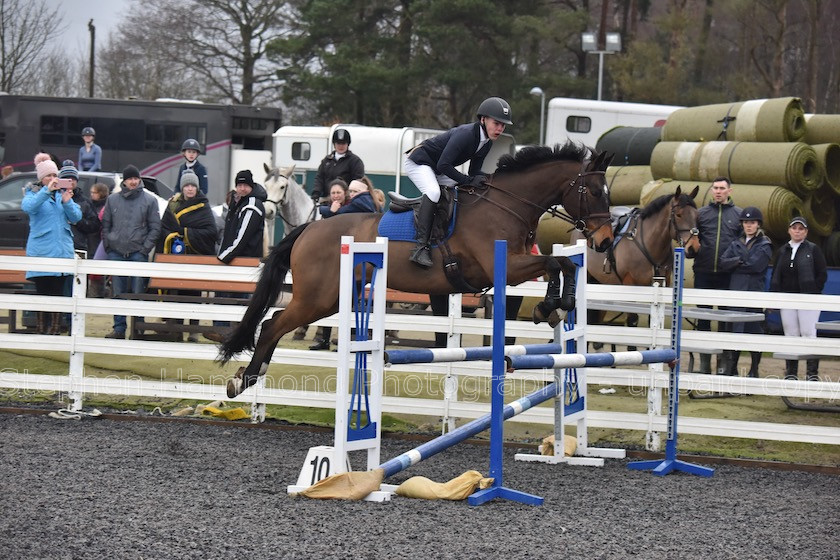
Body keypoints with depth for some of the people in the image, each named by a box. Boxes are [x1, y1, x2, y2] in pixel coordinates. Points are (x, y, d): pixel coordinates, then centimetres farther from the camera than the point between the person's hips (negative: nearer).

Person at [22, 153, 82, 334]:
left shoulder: (63, 193, 14)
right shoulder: (33, 192, 4)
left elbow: (76, 217, 6)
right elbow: (27, 207, -19)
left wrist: (67, 202, -12)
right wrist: (47, 190, -28)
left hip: (62, 249, 3)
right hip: (41, 250, -3)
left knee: (57, 292, 2)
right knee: (42, 291, -2)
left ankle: (55, 329, 4)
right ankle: (43, 328, 1)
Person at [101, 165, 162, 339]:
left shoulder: (149, 200, 4)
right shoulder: (113, 199, 11)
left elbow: (155, 227, 2)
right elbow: (105, 225, 14)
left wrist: (145, 248, -7)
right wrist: (108, 246, 3)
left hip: (138, 253, -3)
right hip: (116, 252, 3)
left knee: (138, 292, -5)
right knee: (118, 293, 4)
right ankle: (119, 328, 8)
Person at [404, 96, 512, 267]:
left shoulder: (486, 142, -2)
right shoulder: (465, 134, -30)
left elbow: (475, 172, 5)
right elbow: (443, 165, -32)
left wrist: (481, 183, -14)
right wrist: (469, 181, -30)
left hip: (437, 170, 10)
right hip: (418, 162, -10)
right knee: (433, 191, -33)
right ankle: (421, 247, -39)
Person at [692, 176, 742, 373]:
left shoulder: (739, 215, 5)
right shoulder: (701, 213, 7)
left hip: (727, 275, -1)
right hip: (704, 273, 1)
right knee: (703, 317, 6)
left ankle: (724, 362, 12)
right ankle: (704, 362, 14)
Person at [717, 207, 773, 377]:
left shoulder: (765, 245, 1)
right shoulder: (736, 243, 15)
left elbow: (757, 265, -13)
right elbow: (723, 262, 2)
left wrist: (735, 265, -4)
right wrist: (740, 260, -11)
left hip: (754, 291, -4)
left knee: (754, 330, 2)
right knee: (733, 331, 3)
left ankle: (754, 370, 11)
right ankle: (731, 368, 10)